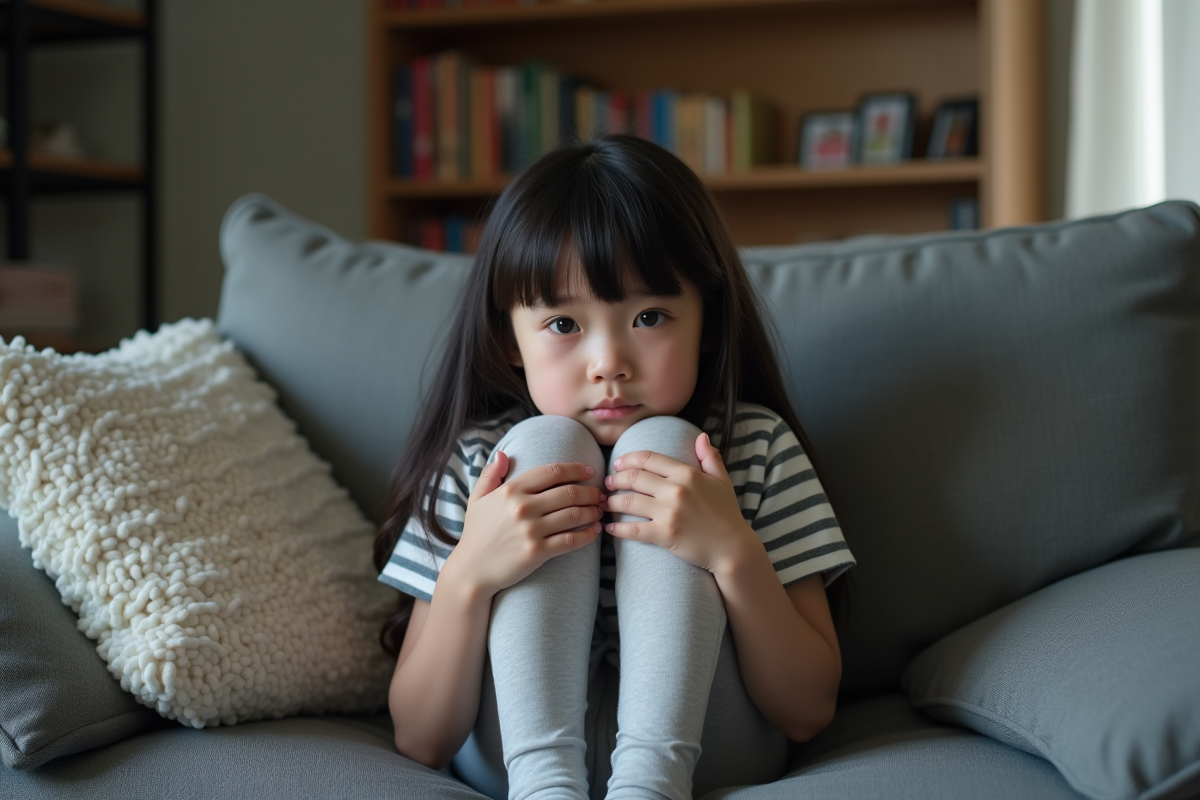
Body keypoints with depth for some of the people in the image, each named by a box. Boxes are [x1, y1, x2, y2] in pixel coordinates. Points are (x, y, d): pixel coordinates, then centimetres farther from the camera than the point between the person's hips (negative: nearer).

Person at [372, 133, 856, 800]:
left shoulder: (757, 446, -3)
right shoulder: (479, 460, -3)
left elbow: (808, 713, -7)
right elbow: (421, 744, -7)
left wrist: (733, 553, -24)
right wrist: (468, 577, -25)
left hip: (697, 738, 0)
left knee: (660, 441, -18)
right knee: (544, 442, -18)